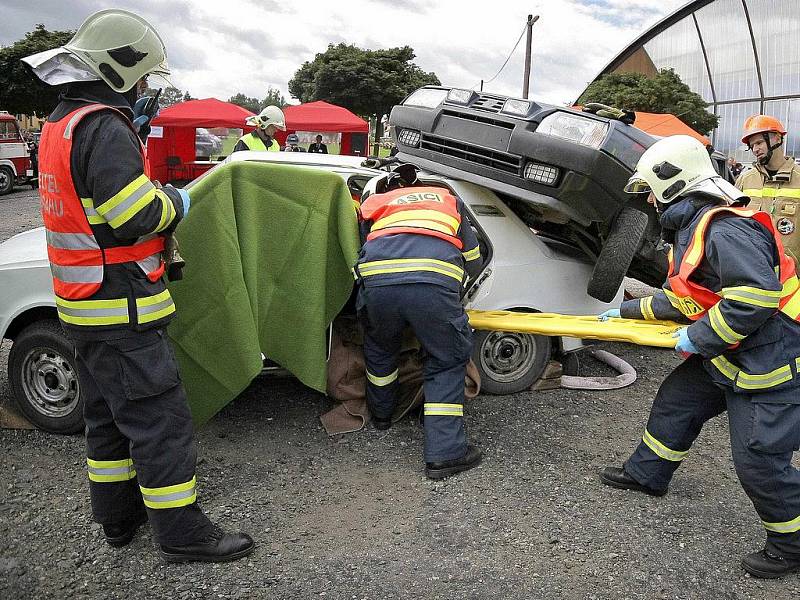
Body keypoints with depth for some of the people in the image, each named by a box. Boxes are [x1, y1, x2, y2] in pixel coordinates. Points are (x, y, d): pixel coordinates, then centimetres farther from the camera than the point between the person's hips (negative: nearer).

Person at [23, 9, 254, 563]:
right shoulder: (103, 127, -18)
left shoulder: (61, 123, 13)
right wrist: (176, 203, -4)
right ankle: (182, 534, 8)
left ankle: (118, 516, 32)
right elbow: (137, 216, -23)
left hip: (85, 309, 10)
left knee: (109, 416, 19)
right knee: (160, 419, -2)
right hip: (121, 310, -10)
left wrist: (131, 126, 15)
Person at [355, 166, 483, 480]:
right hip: (436, 283, -1)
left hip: (377, 279, 2)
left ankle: (381, 414, 49)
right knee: (447, 363, 16)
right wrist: (453, 288, 56)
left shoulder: (372, 205, 37)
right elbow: (473, 262, 38)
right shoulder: (448, 199, 37)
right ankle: (444, 453, 11)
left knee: (379, 349, 31)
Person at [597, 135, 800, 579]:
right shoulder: (690, 230, 10)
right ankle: (647, 474, 38)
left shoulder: (725, 230, -25)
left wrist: (699, 338, -24)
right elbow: (682, 297, 20)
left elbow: (755, 296, -34)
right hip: (726, 356, 11)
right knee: (676, 400, 19)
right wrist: (628, 310, 25)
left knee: (758, 459, -5)